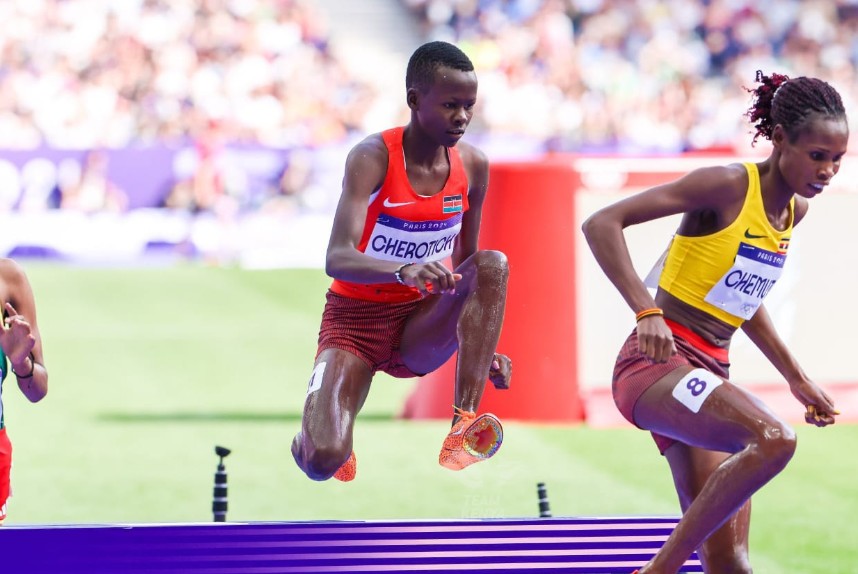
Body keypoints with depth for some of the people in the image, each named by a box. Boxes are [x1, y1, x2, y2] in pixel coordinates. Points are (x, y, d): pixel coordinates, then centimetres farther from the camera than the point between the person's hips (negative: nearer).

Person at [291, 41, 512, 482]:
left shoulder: (472, 166, -3)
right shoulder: (373, 159, -19)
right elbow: (337, 260, -31)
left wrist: (482, 344, 2)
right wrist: (404, 272, -50)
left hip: (422, 328, 4)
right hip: (355, 318, -4)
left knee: (493, 265, -26)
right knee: (324, 461, -25)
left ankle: (464, 428, -30)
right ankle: (313, 436, 17)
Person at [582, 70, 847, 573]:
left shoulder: (795, 211, 12)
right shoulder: (727, 186, -13)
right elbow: (602, 224, -18)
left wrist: (796, 378, 25)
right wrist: (647, 311, -27)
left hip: (709, 375, 9)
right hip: (658, 362, -9)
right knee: (773, 439, -35)